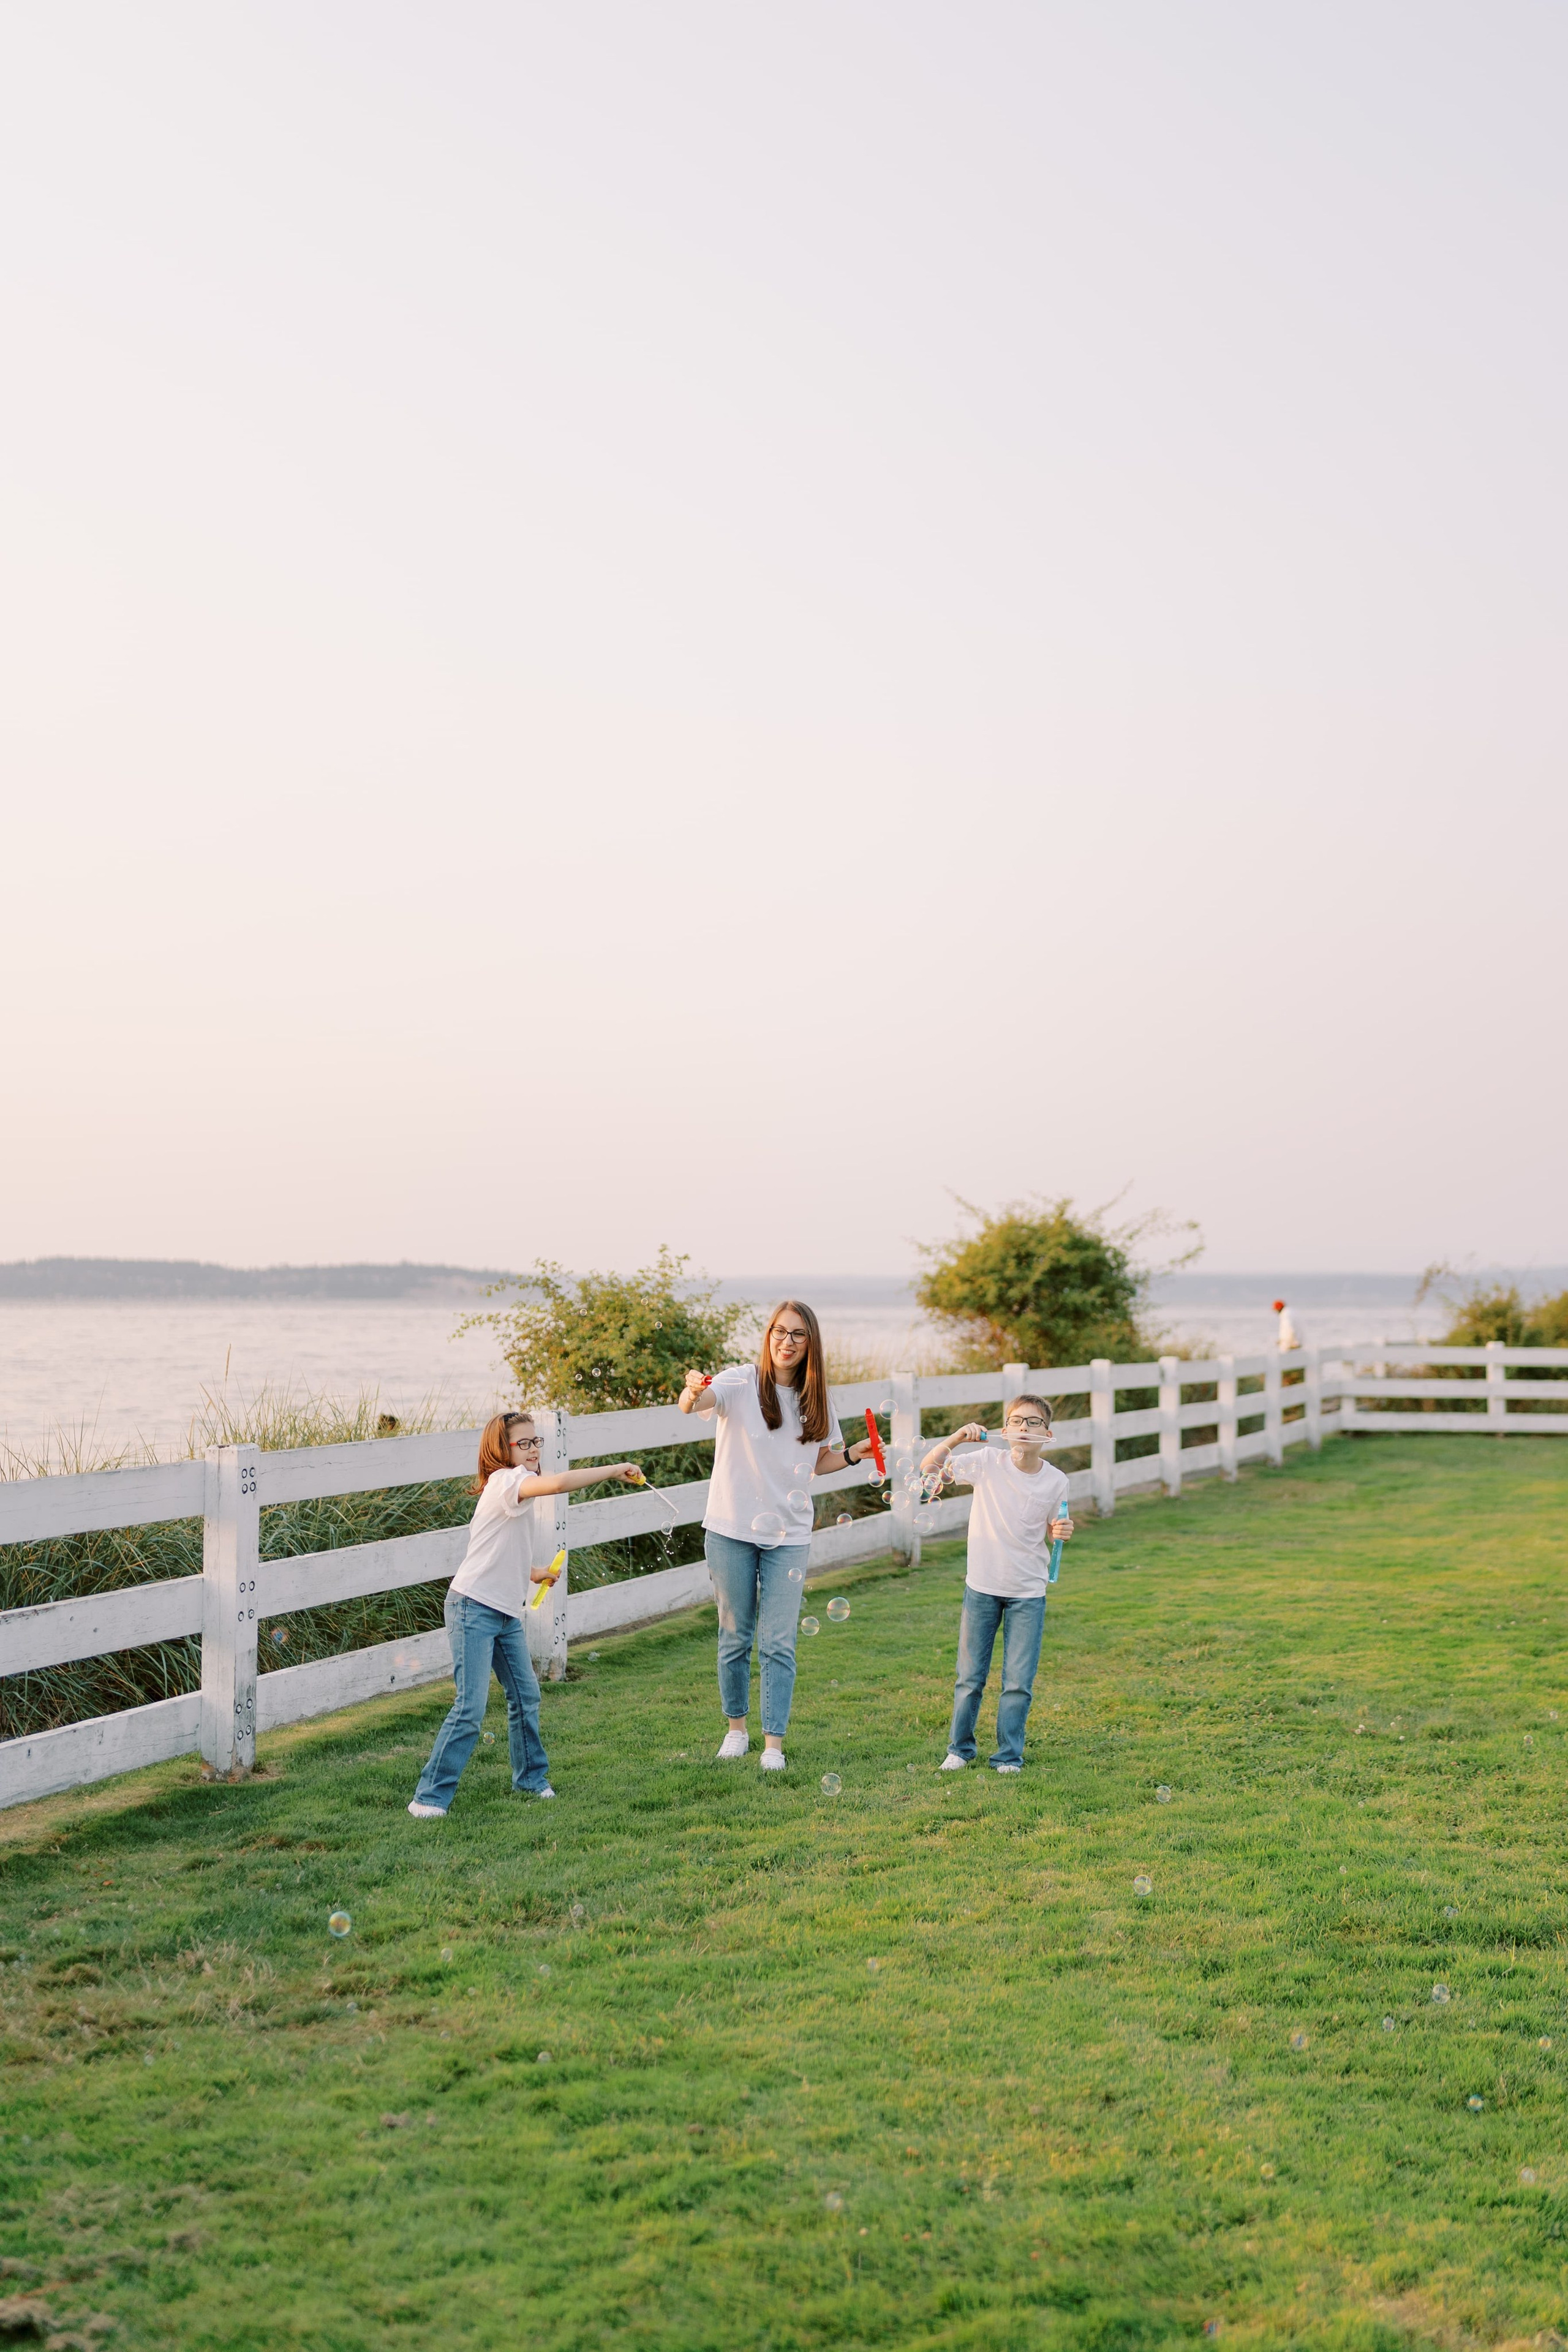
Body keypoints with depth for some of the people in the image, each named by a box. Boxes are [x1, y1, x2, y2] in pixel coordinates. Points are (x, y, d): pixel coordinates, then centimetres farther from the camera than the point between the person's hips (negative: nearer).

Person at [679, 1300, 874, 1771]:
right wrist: (693, 1392, -51)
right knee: (735, 1636, 10)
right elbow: (692, 1404, -28)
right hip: (732, 1531, -2)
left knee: (779, 1644, -1)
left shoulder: (814, 1398, 5)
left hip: (789, 1536, 2)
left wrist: (853, 1454, -3)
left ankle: (774, 1744, 6)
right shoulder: (742, 1383, -9)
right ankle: (737, 1727, 28)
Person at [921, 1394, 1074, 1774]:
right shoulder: (988, 1462, -10)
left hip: (1028, 1593, 1)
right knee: (970, 1676, 10)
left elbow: (1049, 1533, 9)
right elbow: (929, 1468, -11)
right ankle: (959, 1748, 26)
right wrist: (956, 1439, -25)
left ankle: (1009, 1755, 18)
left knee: (1019, 1681, 3)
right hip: (982, 1586, 0)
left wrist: (1060, 1531, -13)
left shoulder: (1056, 1481, -5)